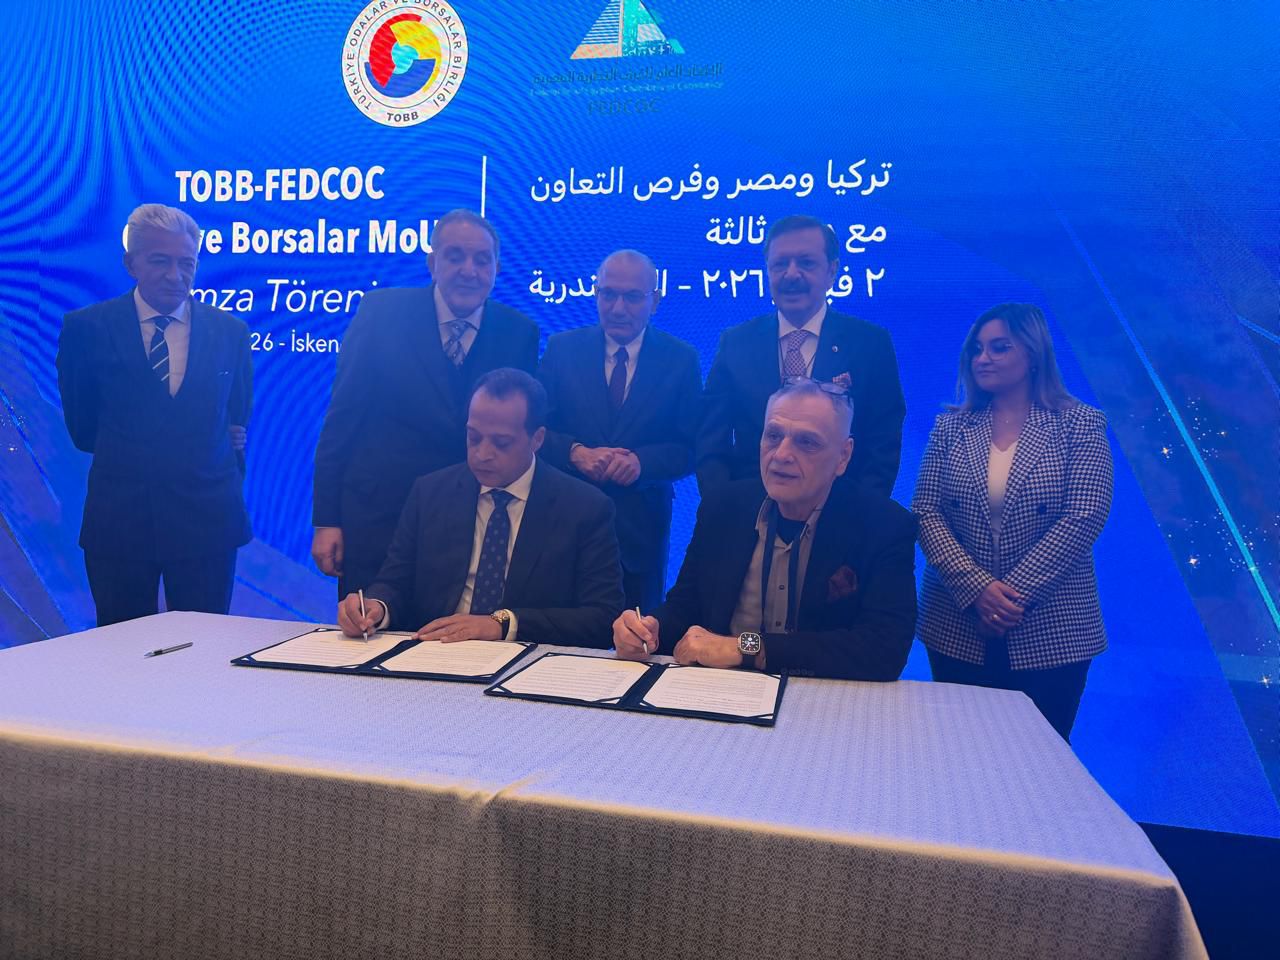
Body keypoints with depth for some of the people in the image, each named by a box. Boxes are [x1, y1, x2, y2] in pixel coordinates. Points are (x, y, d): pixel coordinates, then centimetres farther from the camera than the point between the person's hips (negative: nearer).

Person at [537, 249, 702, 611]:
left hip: (642, 530, 0)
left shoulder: (681, 359, 0)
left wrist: (641, 460, -22)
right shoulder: (562, 348, 2)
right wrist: (576, 452, -20)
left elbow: (690, 448, -4)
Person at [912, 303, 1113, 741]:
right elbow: (925, 513, -3)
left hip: (1050, 633, -2)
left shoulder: (1080, 424, -2)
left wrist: (1016, 593, -17)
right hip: (957, 630, 2)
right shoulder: (951, 426, 4)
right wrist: (976, 588, -15)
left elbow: (1084, 517, -11)